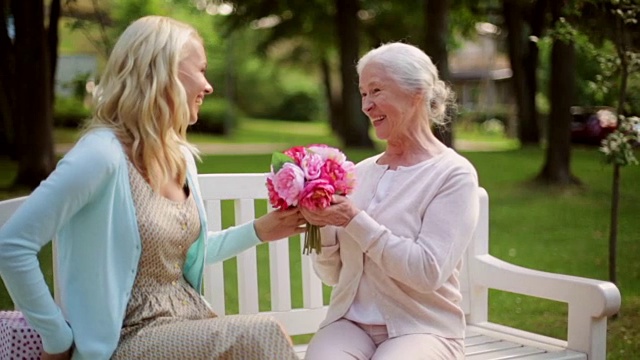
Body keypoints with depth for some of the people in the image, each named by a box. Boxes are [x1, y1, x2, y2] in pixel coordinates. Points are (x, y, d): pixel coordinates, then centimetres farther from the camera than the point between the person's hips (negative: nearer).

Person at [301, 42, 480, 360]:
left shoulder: (454, 174, -5)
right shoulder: (360, 172, 9)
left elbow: (428, 271, -17)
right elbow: (332, 274, 12)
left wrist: (355, 220, -19)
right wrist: (323, 226, -8)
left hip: (422, 327, -2)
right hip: (350, 321, 2)